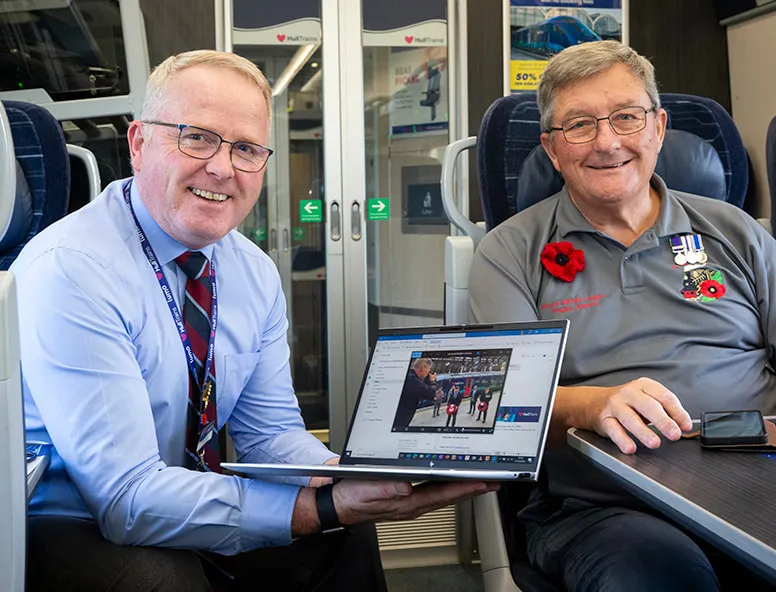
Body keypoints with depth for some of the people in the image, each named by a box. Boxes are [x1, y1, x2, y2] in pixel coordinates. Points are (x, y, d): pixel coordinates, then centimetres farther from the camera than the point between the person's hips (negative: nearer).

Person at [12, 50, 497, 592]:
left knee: (347, 540, -12)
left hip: (187, 510, 6)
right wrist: (330, 506, -35)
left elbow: (271, 431, 3)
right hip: (63, 526, -6)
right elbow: (128, 497, -30)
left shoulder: (256, 274, -1)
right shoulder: (69, 271, -25)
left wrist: (352, 479, -20)